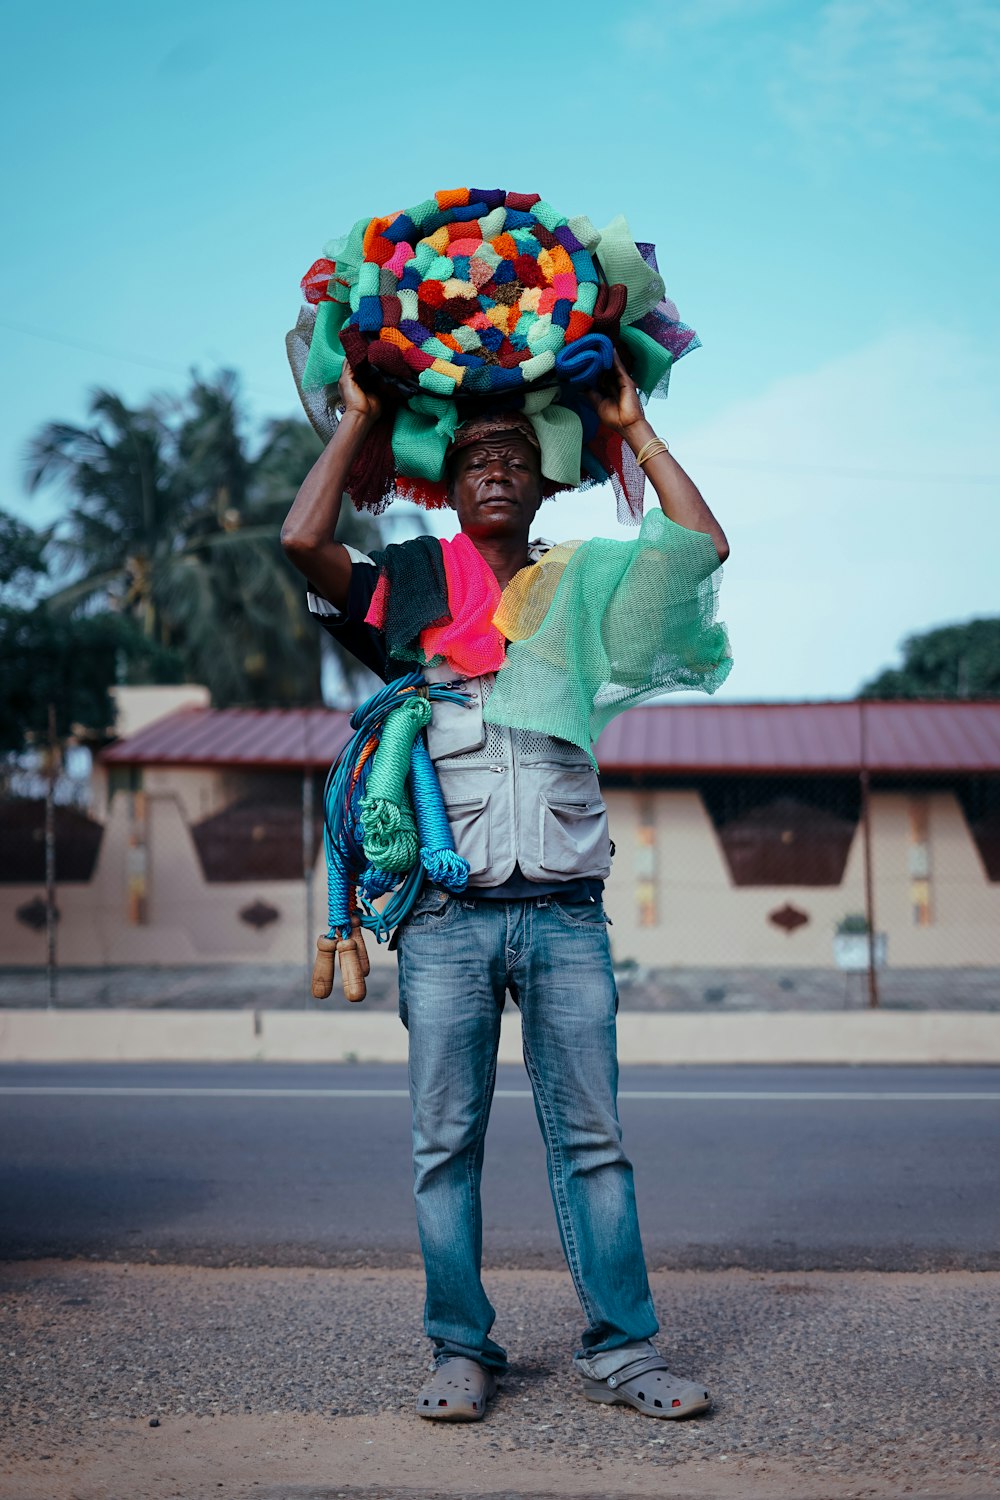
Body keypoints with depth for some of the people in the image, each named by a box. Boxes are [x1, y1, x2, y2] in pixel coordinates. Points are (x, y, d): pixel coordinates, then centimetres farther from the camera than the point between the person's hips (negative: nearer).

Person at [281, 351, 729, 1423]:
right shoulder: (410, 599, 11)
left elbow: (703, 547, 6)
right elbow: (302, 542, -4)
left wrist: (633, 428, 11)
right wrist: (359, 417, 6)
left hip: (564, 913, 1)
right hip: (448, 917, 0)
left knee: (591, 1138, 2)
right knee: (446, 1142, 2)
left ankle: (620, 1349, 8)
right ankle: (462, 1350, 13)